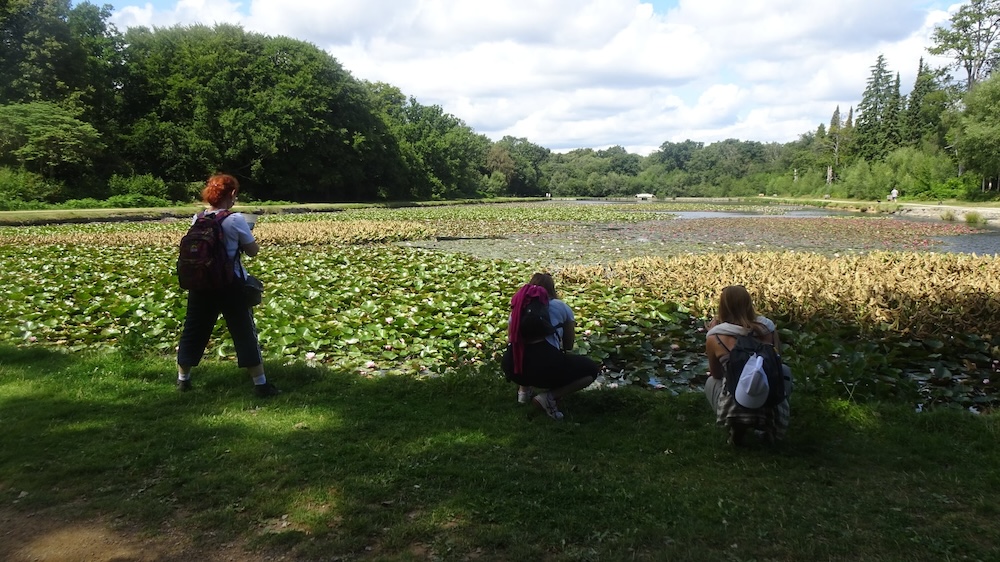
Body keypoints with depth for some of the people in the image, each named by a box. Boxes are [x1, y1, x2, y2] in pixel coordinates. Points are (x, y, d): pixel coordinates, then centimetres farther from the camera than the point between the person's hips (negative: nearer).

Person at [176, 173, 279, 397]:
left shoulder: (197, 219, 3)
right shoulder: (235, 220, -13)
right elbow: (253, 251, -6)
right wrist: (245, 234, 11)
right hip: (231, 285, -5)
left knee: (193, 330, 17)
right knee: (244, 332, 2)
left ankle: (183, 379, 28)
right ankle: (260, 384, 6)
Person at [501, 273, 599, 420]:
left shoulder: (519, 306, 24)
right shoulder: (561, 306, 18)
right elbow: (568, 345, 27)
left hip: (512, 367, 5)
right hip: (545, 364, -5)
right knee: (592, 369, 19)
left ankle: (524, 389, 19)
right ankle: (550, 396, 0)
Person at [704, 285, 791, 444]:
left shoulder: (714, 336, -6)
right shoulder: (767, 326, -1)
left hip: (735, 410, -1)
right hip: (771, 410, 1)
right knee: (784, 370, 33)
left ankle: (736, 428, 12)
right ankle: (769, 428, 20)